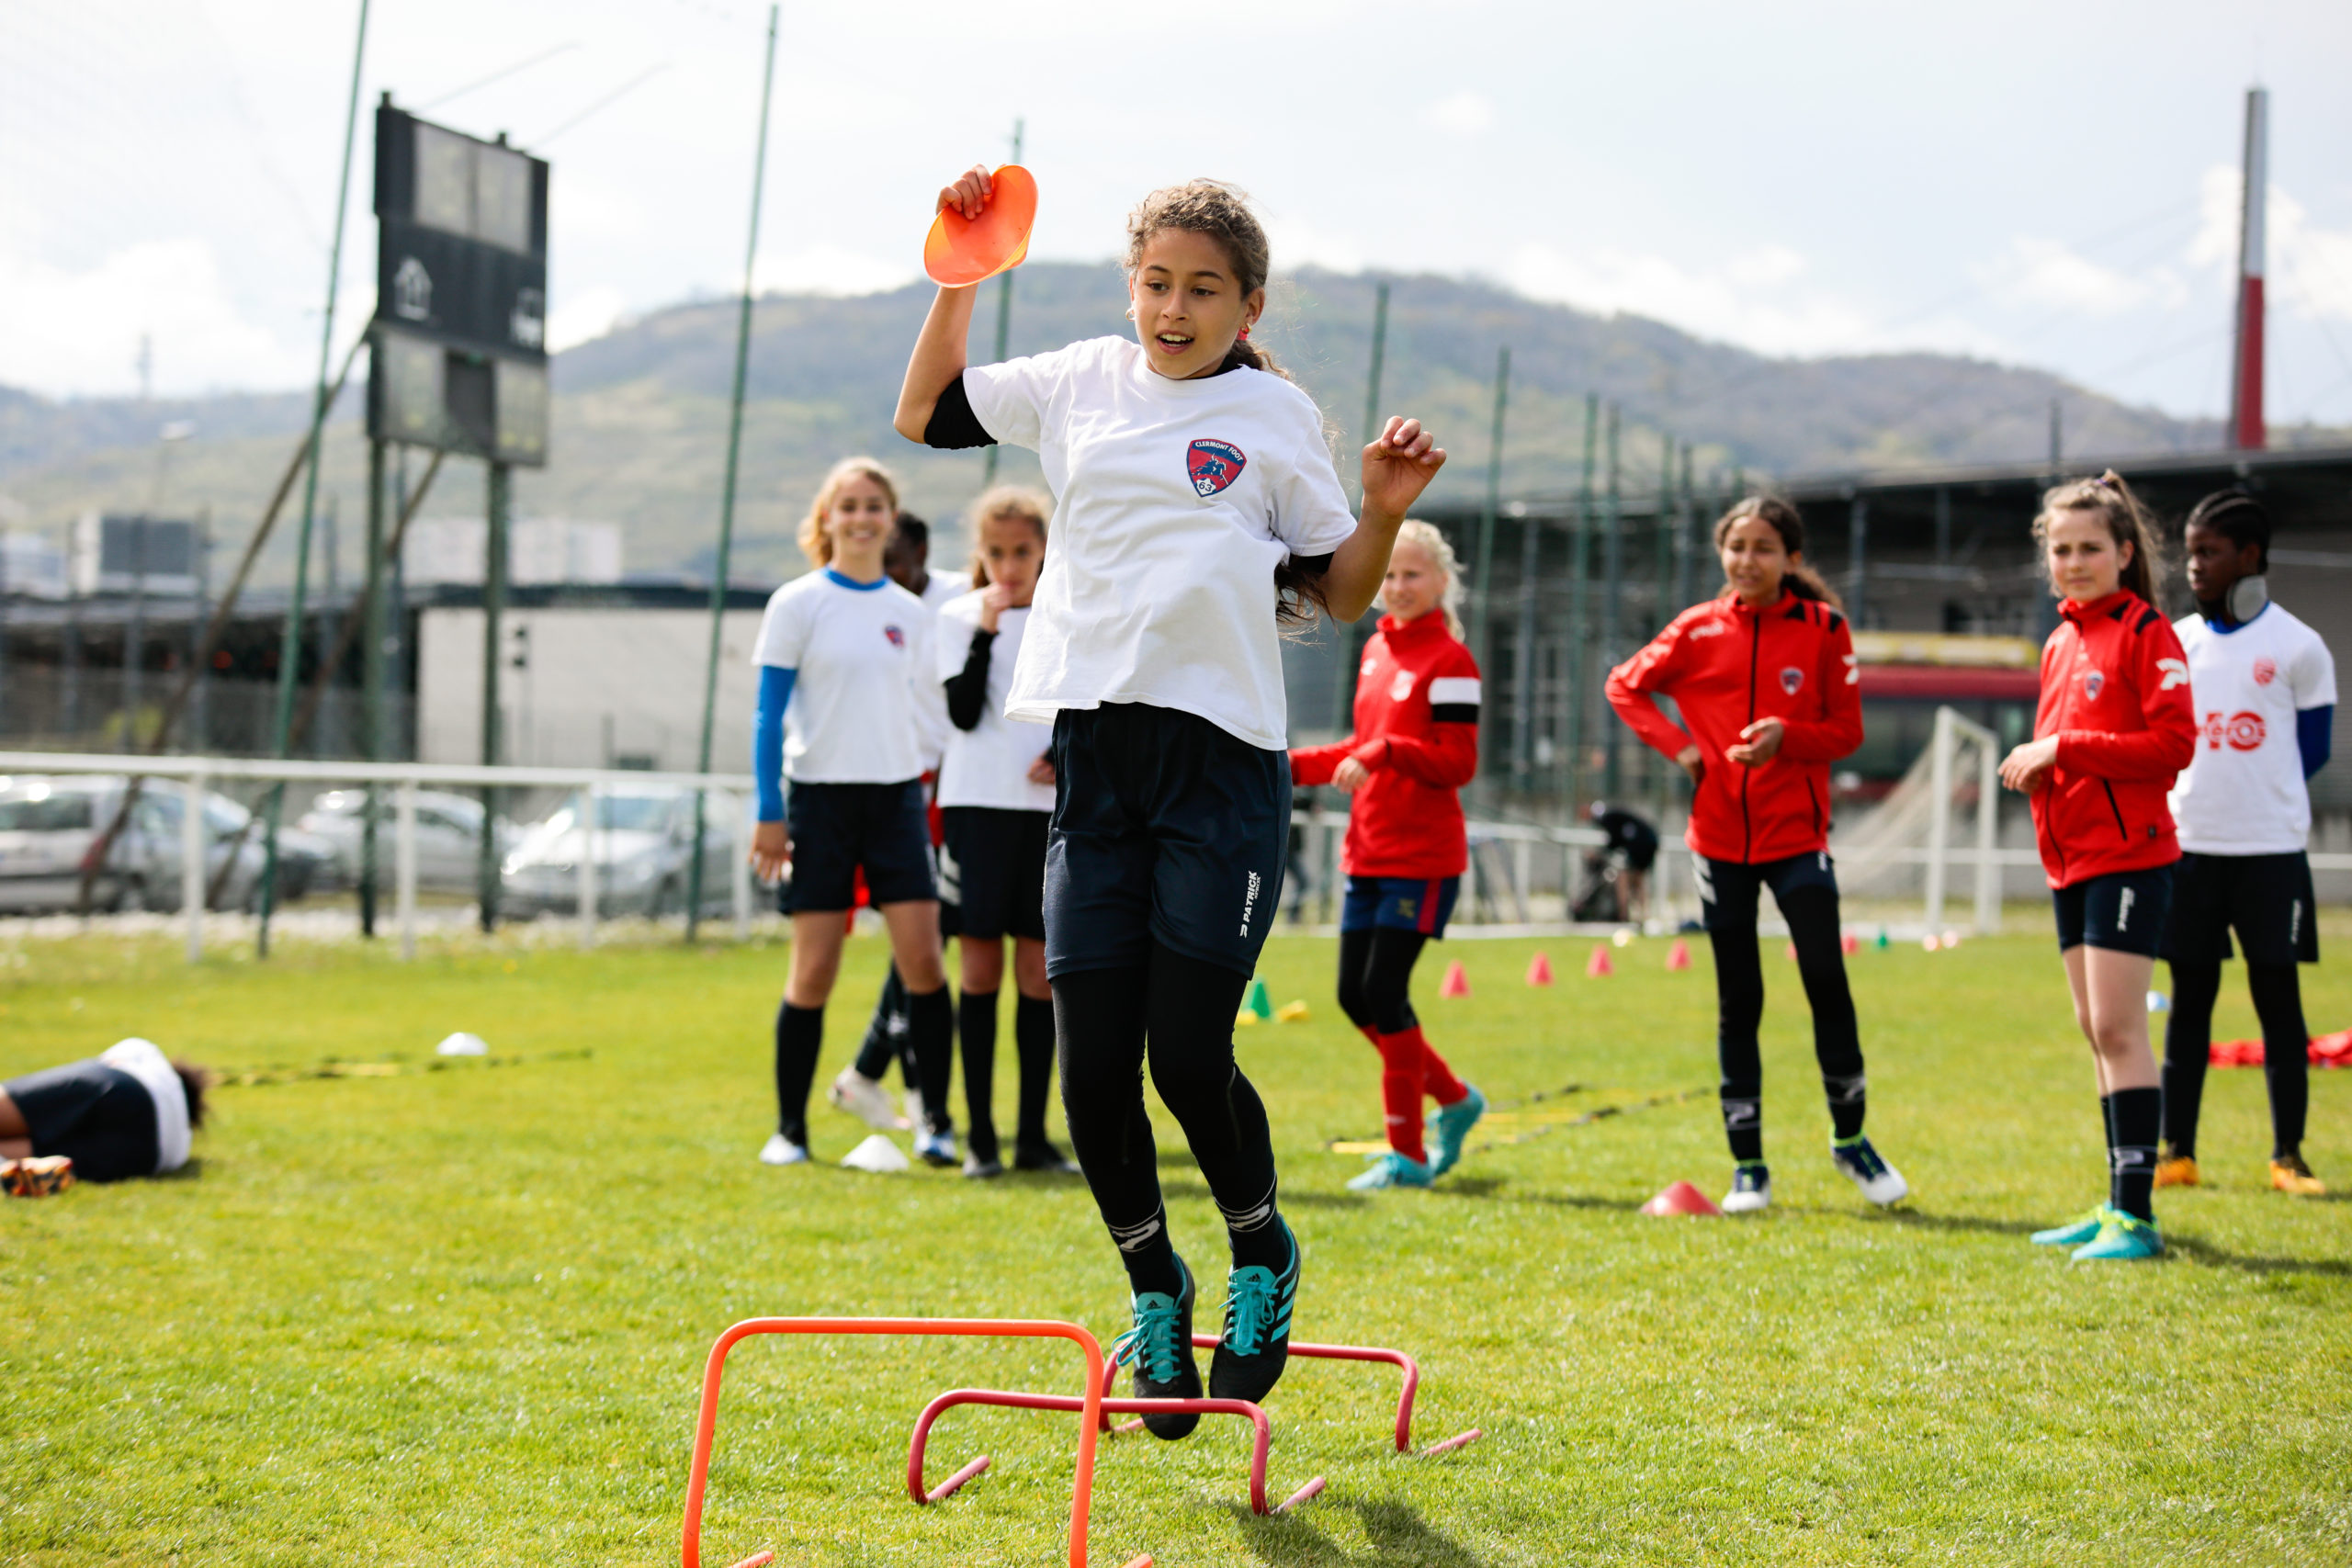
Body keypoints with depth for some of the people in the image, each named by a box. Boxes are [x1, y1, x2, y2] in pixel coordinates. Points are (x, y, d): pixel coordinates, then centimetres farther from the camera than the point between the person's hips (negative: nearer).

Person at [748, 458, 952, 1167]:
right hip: (822, 796, -3)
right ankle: (789, 1129, 9)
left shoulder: (911, 614, 10)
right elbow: (769, 714, -2)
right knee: (814, 970, -2)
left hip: (897, 796, 3)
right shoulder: (797, 604, -1)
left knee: (923, 958, -7)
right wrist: (769, 813, -8)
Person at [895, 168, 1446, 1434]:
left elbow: (1338, 592, 9)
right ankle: (1154, 1290, 23)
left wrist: (1383, 512, -9)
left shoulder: (1275, 415, 6)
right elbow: (925, 414, 23)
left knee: (1190, 1059, -8)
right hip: (1094, 751, 3)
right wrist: (961, 278, 14)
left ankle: (1263, 1256, 21)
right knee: (1092, 1067, 0)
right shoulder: (1079, 384, 13)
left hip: (1223, 754, -3)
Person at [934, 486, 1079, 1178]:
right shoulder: (958, 616, 2)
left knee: (1041, 966, 2)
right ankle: (980, 1136, 2)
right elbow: (963, 712, -9)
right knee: (980, 966, -2)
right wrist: (986, 631, -15)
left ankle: (1033, 1134, 7)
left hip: (1052, 808, 2)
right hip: (977, 803, -2)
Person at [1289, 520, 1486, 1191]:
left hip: (1423, 858, -8)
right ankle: (1454, 1099, 27)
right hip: (1367, 853, 8)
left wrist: (1382, 752, -27)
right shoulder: (1377, 650, 15)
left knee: (1384, 994, -9)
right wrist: (1292, 766, 12)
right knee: (1355, 995, 7)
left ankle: (1408, 1155, 1)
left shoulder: (1449, 660, -9)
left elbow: (1458, 764, -15)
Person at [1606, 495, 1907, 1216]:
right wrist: (1677, 744, -2)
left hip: (1797, 835, -1)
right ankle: (1748, 1168, 13)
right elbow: (1625, 685, 12)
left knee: (1826, 977, -9)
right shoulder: (1699, 629, 1)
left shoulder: (1824, 628, -3)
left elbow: (1846, 729, 0)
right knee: (1737, 1001, 5)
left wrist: (1786, 737, -19)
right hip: (1719, 838, 1)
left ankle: (1850, 1138, 12)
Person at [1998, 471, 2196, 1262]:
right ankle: (2117, 1208, 19)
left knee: (2118, 1029, -11)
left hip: (2129, 855, -8)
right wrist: (2036, 767, 4)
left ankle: (2135, 1214, -9)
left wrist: (2064, 749, -17)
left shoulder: (2146, 633, -9)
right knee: (2099, 1034, 12)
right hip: (2071, 860, 9)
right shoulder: (2061, 642, 16)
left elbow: (2173, 743, -17)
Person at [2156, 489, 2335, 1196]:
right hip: (2188, 846, 3)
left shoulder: (2297, 647, -3)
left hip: (2270, 852, -3)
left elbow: (2310, 753, 3)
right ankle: (2177, 1152, 11)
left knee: (2278, 998, 1)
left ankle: (2288, 1155, 8)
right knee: (2189, 997, 7)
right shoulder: (2174, 643, 8)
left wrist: (2256, 804, 2)